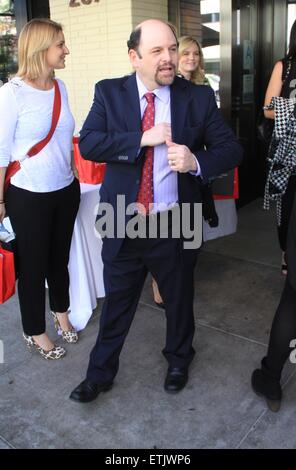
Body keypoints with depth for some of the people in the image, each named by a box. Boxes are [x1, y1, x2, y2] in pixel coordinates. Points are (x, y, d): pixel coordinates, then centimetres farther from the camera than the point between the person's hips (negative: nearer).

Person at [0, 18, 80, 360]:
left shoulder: (60, 87, 4)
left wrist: (72, 176, 13)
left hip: (65, 190, 5)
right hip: (29, 196, -5)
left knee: (59, 257, 18)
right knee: (33, 265, 9)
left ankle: (61, 313, 42)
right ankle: (35, 333, 28)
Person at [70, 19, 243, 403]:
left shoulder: (199, 98, -3)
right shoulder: (110, 93, -2)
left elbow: (231, 149, -3)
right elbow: (88, 143, -13)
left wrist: (197, 161, -24)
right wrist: (143, 138, -24)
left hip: (176, 224, 0)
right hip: (123, 223, 0)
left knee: (179, 300, 20)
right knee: (116, 303, 15)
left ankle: (178, 360, 48)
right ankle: (100, 374, 37)